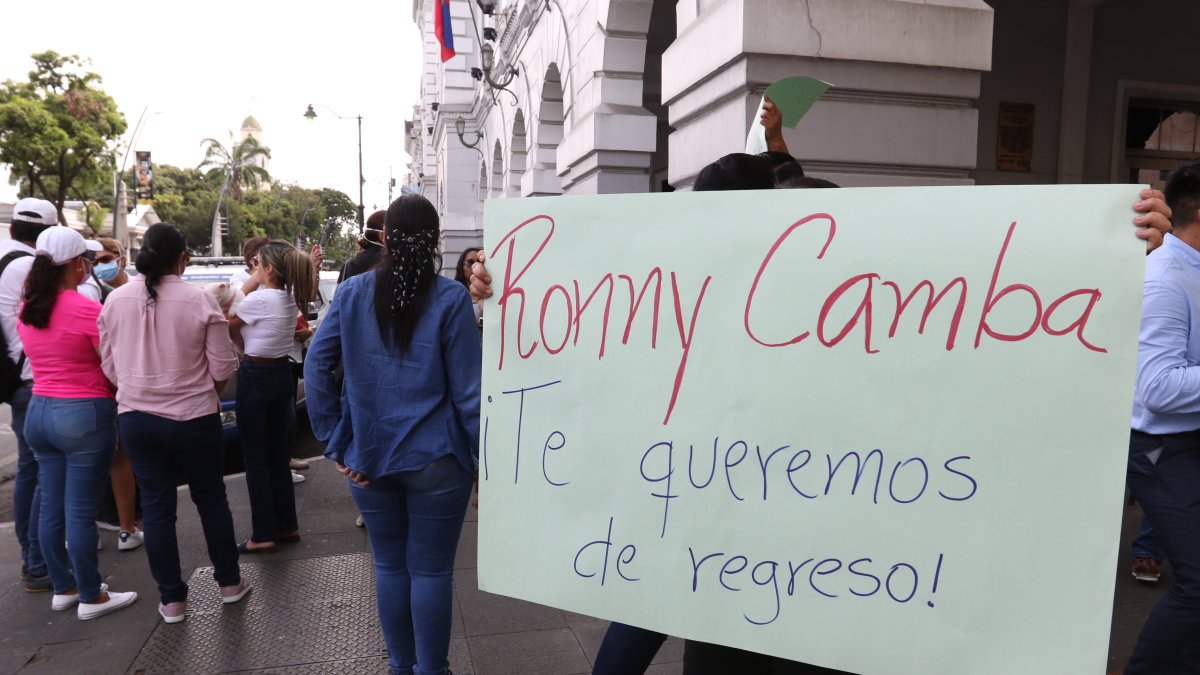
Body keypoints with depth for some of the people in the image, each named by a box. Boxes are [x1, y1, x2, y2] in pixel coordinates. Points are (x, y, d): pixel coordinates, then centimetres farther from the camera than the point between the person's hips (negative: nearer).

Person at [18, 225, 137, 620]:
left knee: (52, 508, 15)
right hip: (84, 414, -7)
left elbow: (44, 357, 15)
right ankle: (91, 598, 12)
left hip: (39, 411, 8)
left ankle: (63, 588, 28)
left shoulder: (26, 311, 6)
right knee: (80, 511, 1)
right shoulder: (88, 310, -16)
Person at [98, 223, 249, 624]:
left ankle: (172, 599, 18)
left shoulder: (116, 301, -3)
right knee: (211, 499, 15)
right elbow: (221, 369, -10)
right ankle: (229, 582, 27)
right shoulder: (199, 301, -14)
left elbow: (109, 366, 4)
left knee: (156, 505, 11)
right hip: (193, 418, -2)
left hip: (136, 418, 3)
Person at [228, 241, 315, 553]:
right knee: (278, 453, 15)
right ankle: (287, 525, 23)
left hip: (255, 377, -7)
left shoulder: (258, 299, -17)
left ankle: (263, 535, 7)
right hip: (282, 374, 8)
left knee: (256, 456, 1)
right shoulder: (292, 298, 5)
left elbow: (227, 326, -6)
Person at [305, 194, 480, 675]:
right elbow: (468, 388, -11)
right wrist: (487, 456, -2)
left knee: (389, 564, 17)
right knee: (432, 569, 8)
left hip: (368, 454, 3)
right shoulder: (450, 298, -10)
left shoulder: (353, 293, 0)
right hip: (435, 456, -3)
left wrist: (335, 442, 3)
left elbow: (316, 367, -1)